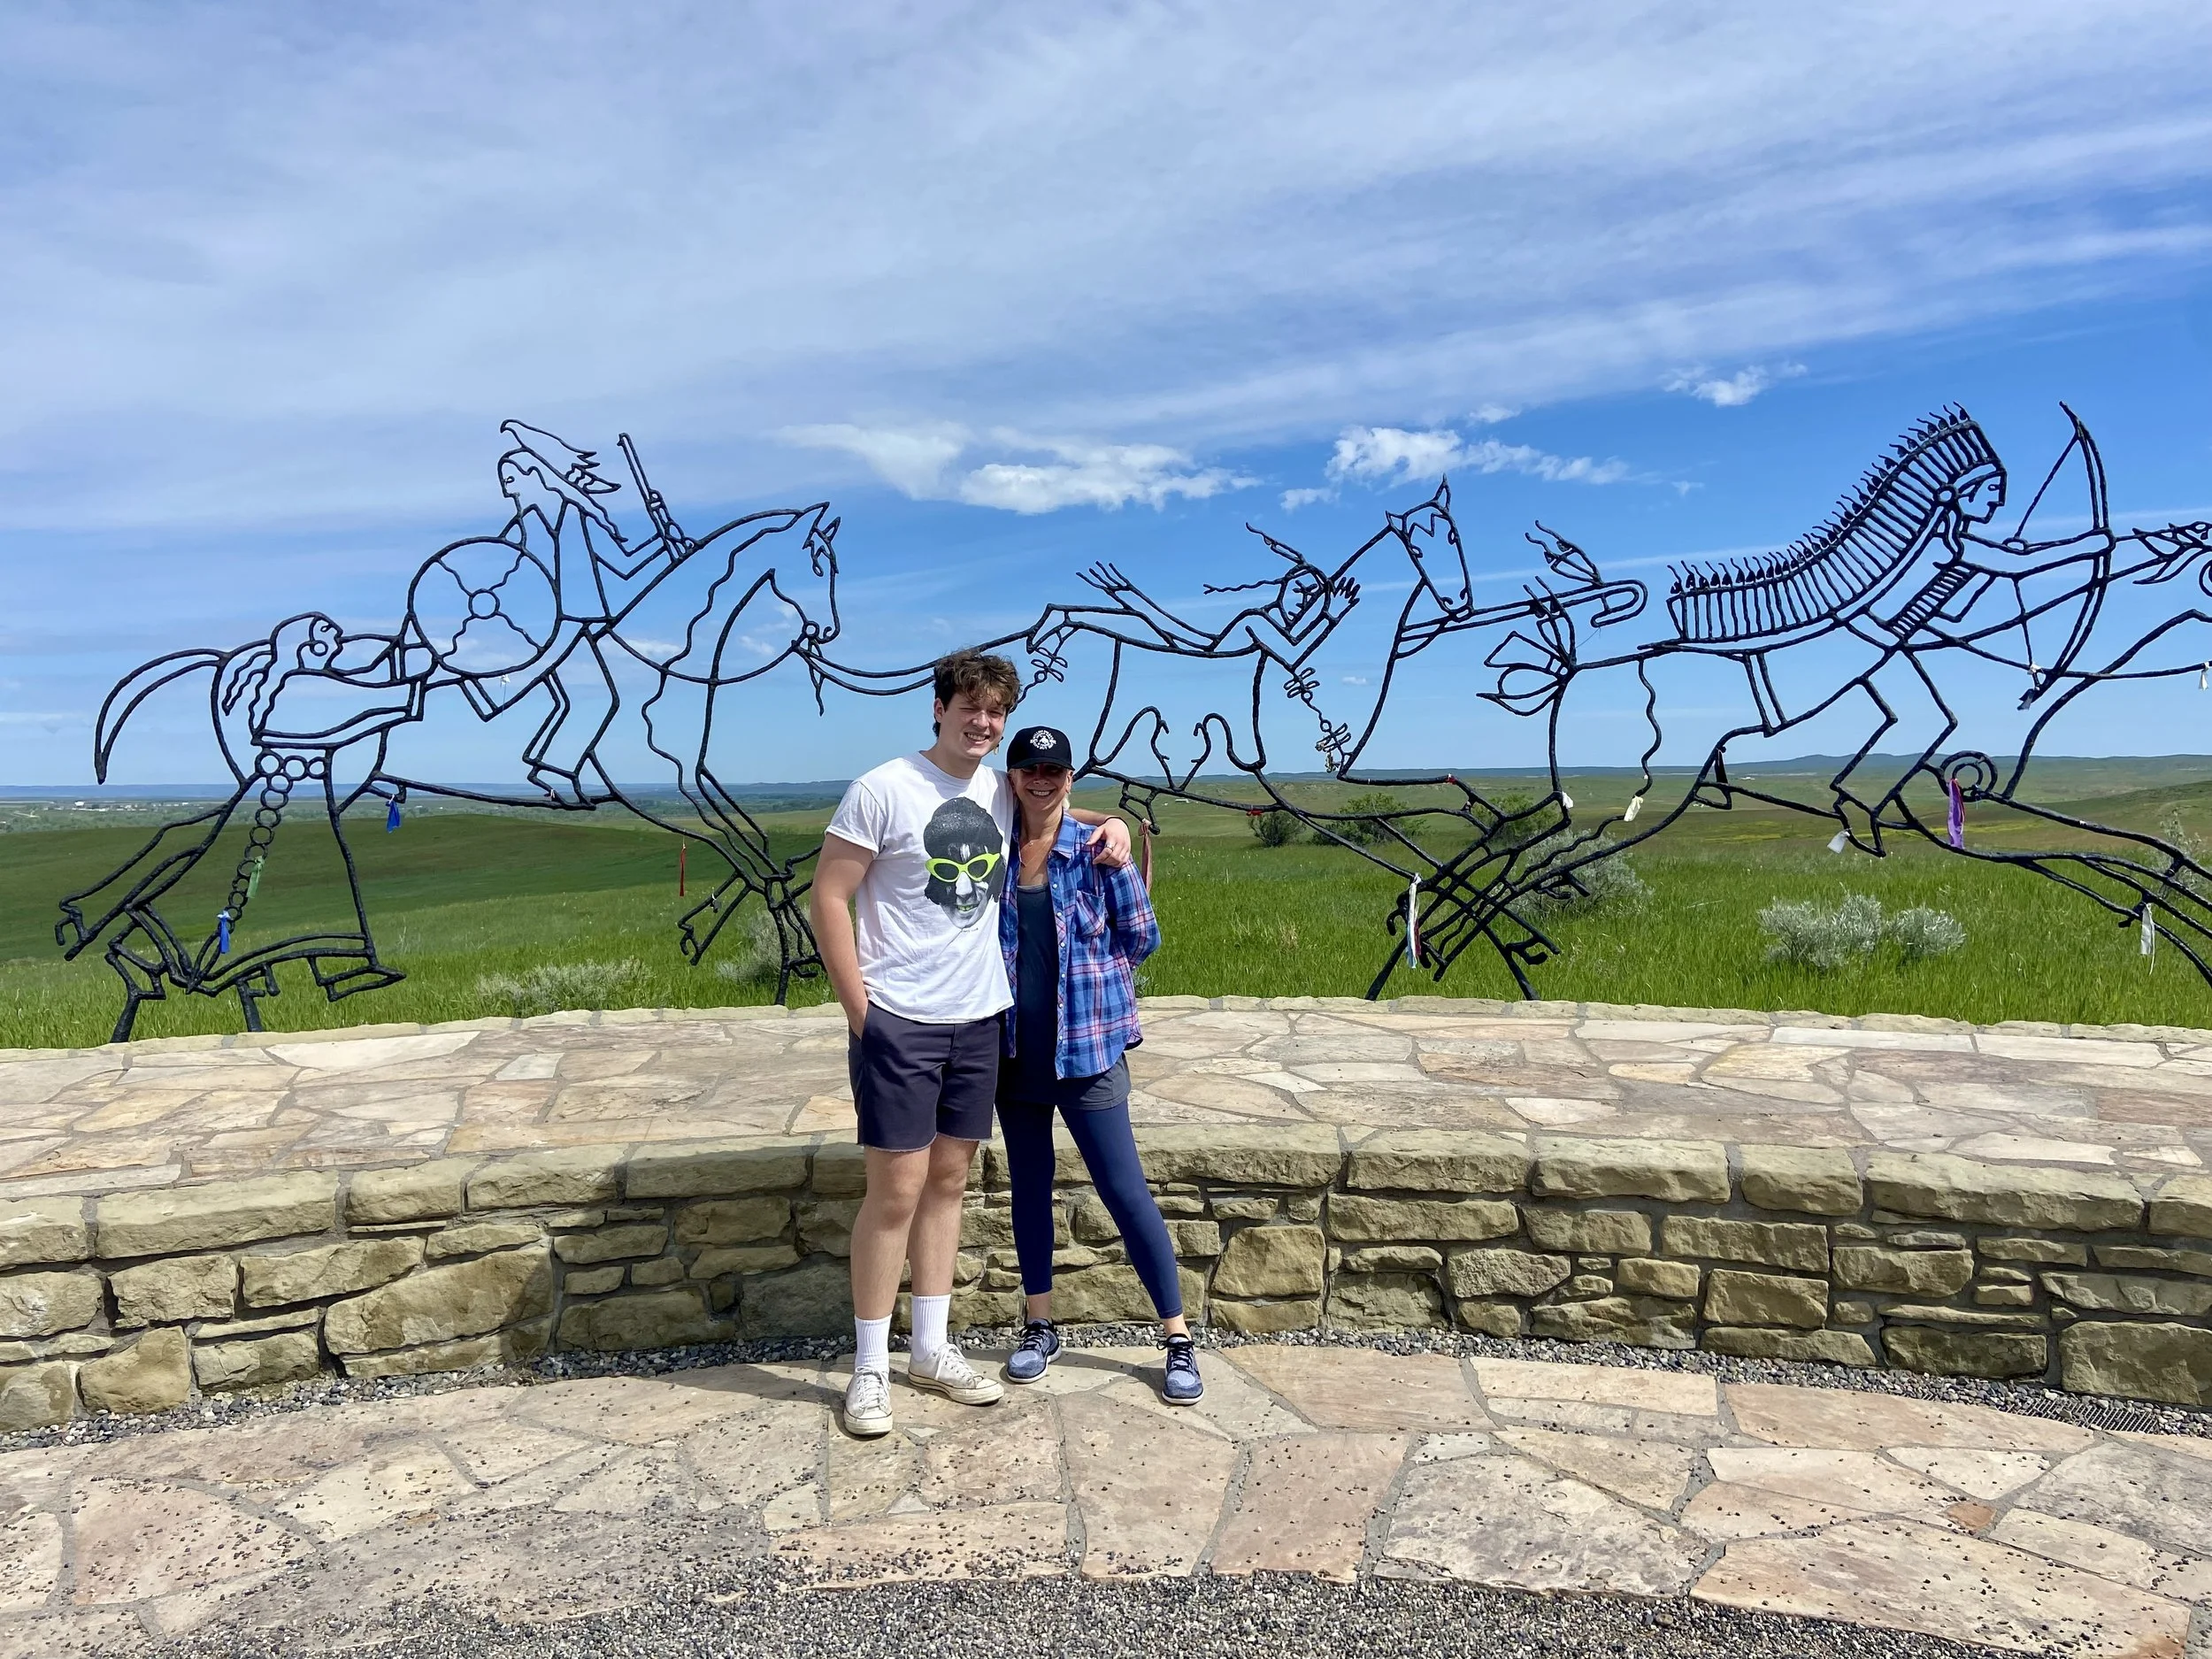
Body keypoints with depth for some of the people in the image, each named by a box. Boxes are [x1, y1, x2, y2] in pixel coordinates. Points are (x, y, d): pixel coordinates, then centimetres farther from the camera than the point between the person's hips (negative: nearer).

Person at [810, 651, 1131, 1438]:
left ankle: (931, 1349, 27)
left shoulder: (1003, 791, 7)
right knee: (897, 1189, -1)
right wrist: (859, 1008, -11)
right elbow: (829, 900, -9)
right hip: (899, 1024, -6)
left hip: (979, 1019, 6)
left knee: (948, 1181, 14)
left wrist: (1110, 824, 6)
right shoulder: (883, 790, -10)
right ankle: (869, 1366, 15)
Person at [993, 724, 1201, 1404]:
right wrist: (1015, 977, -2)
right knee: (1029, 1185, 15)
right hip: (1015, 1050, 4)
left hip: (1087, 1047, -3)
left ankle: (1179, 1340, 12)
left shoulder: (1095, 851, -8)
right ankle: (1039, 1327, 31)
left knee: (1125, 1190, 0)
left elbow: (1142, 937, -1)